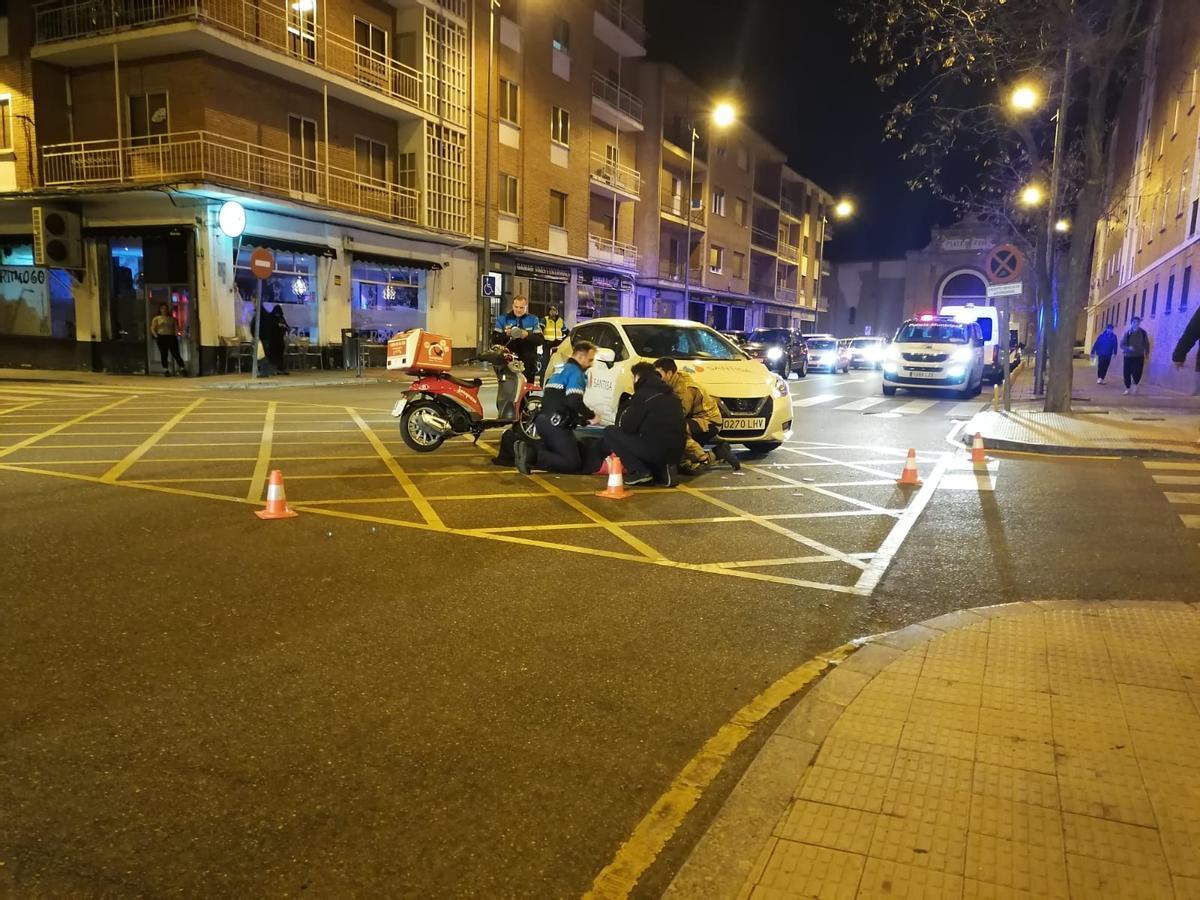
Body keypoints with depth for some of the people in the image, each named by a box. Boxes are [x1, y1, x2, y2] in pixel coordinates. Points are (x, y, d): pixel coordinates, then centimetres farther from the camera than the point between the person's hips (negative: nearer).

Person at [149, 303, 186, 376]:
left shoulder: (172, 318, 13)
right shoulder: (156, 319, 8)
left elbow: (176, 327, 15)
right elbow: (152, 329, 5)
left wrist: (176, 334, -1)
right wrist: (156, 336, -7)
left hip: (171, 337, 1)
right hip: (162, 338, -1)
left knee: (176, 354, -6)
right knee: (164, 355, 1)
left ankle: (182, 368, -11)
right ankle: (166, 370, 5)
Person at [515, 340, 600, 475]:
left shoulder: (562, 370, 25)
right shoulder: (576, 372, -6)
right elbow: (574, 402, -21)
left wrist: (584, 420, 26)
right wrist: (592, 416, -5)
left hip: (545, 420, 10)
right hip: (555, 423, -10)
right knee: (573, 463, -10)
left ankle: (528, 450, -3)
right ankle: (532, 457, -22)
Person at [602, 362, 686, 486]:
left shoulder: (643, 394, -6)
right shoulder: (669, 393, 18)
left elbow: (627, 427, -4)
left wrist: (625, 415, 18)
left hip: (656, 449, -7)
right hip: (676, 451, 8)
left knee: (610, 432, 6)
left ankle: (639, 471, -2)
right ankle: (663, 469, 11)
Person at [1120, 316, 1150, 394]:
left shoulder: (1143, 333, 0)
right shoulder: (1128, 333, -4)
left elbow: (1146, 344, 11)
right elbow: (1122, 344, -4)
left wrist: (1147, 353, 11)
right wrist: (1128, 348, -22)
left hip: (1139, 356, 0)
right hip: (1128, 356, 0)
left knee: (1137, 373, -10)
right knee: (1127, 373, 0)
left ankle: (1134, 385, 17)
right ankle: (1128, 388, 17)